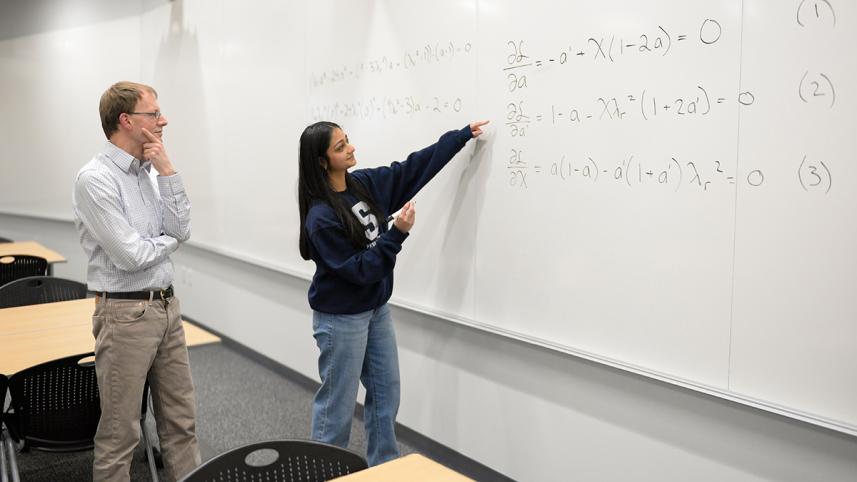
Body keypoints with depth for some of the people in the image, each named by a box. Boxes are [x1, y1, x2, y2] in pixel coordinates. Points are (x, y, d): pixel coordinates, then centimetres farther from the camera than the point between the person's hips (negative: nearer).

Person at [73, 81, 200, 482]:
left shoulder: (145, 173, 9)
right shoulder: (96, 178, -15)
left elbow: (182, 230, 0)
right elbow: (131, 256, -19)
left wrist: (167, 171, -5)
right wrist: (169, 239, 0)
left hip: (166, 306, 8)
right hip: (126, 313, -8)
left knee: (181, 419, 15)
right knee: (120, 433, 5)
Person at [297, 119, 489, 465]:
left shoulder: (364, 183, -2)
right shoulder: (321, 218, -24)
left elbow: (414, 167, 6)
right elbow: (359, 270, -22)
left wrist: (463, 135, 8)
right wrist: (397, 233, -25)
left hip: (376, 309, 8)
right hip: (341, 319, -8)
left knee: (386, 395, 16)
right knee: (338, 404, 5)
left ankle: (385, 467, 32)